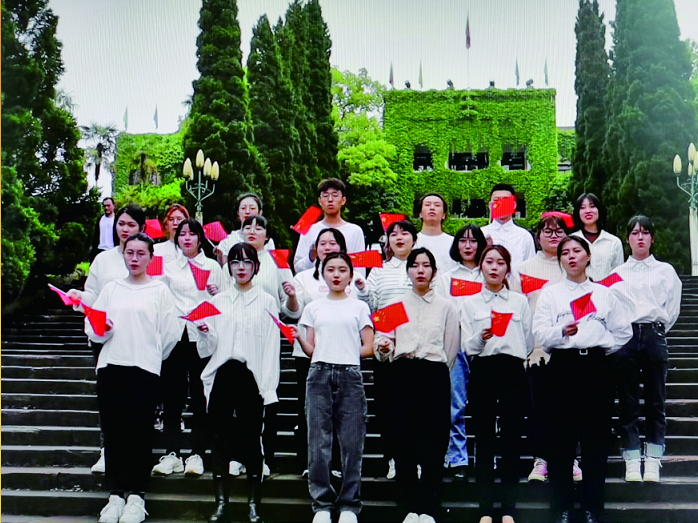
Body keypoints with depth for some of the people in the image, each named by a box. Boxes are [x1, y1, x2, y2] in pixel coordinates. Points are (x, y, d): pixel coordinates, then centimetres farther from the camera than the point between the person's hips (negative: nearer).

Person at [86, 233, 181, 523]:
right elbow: (91, 328, 13)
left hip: (145, 369, -3)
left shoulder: (160, 290, 6)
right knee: (113, 431, 2)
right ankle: (115, 494, 12)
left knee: (139, 431, -3)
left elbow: (170, 334, 3)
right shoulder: (111, 288, 15)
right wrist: (101, 331, -7)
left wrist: (151, 357, 9)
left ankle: (137, 494, 6)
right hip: (110, 367, 3)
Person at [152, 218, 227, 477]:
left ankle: (197, 455, 6)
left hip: (203, 338, -1)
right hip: (174, 336, 1)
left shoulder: (213, 267, 12)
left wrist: (215, 293, -7)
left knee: (200, 397, 0)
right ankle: (171, 454, 6)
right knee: (172, 396, 0)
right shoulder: (168, 268, 15)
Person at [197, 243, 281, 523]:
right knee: (220, 437, 2)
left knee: (251, 439, 0)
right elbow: (210, 347, 14)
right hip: (222, 374, 2)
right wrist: (205, 332, -9)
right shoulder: (218, 301, 14)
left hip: (252, 375, -2)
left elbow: (272, 347, 2)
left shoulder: (267, 301, 8)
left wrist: (269, 388, -5)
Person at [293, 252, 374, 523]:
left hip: (350, 375, -1)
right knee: (318, 442, -1)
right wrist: (298, 337, -6)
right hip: (320, 374, 1)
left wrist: (347, 353, -1)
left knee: (352, 442, -2)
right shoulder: (313, 308, 16)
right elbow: (311, 349, 11)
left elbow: (368, 348, 8)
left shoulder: (359, 307, 12)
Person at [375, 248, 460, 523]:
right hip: (402, 374, 1)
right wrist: (383, 348, -12)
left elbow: (452, 349, 12)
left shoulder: (447, 307, 13)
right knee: (404, 440, -1)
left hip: (435, 374, -1)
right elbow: (384, 341, 8)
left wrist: (436, 372, 9)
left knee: (433, 441, -4)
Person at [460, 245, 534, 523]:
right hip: (482, 370, 0)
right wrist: (481, 338, -15)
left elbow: (529, 342, 12)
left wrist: (516, 358, 2)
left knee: (512, 438, 0)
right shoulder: (469, 303, 11)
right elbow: (467, 346, 2)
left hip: (513, 370, 0)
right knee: (484, 439, 0)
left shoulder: (520, 301, 13)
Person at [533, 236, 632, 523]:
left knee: (596, 439, 2)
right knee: (561, 439, -1)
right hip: (563, 366, -1)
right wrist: (562, 332, -20)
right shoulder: (550, 292, 9)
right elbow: (540, 333, -3)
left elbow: (623, 331, 17)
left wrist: (602, 345, 6)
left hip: (596, 366, 2)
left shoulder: (603, 293, 14)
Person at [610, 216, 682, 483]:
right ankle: (632, 462, 4)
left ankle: (653, 462, 3)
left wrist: (657, 330, 2)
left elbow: (673, 307, 8)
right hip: (624, 337, 0)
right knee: (628, 403, 0)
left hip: (654, 336, 0)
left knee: (655, 401, -1)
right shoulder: (617, 273, 14)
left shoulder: (665, 271, 13)